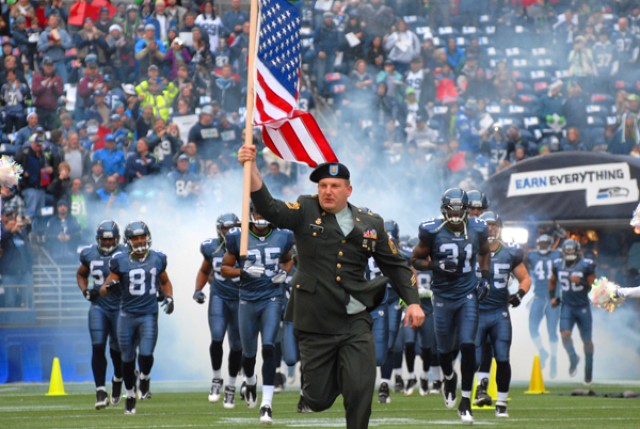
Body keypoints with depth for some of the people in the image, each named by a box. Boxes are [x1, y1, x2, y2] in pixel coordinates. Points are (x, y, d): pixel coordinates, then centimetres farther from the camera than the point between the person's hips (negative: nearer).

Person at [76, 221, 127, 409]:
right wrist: (85, 291, 1)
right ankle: (100, 392, -9)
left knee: (117, 350, 6)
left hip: (120, 307, -2)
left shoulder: (124, 255, -8)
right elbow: (81, 275, 19)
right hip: (98, 306, 2)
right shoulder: (90, 254, 3)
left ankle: (118, 379, 38)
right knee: (98, 348, -10)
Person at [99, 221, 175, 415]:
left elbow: (165, 282, 22)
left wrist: (169, 298, 4)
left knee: (146, 354, -15)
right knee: (128, 359, 7)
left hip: (149, 315, 0)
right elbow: (104, 290, -1)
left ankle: (145, 380, 18)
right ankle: (130, 396, 25)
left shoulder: (157, 259, 4)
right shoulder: (120, 261, -3)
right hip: (127, 315, 0)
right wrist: (109, 287, -23)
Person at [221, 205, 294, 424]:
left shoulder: (282, 237, 0)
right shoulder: (238, 238, -4)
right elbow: (225, 268, 2)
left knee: (268, 348, -16)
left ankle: (267, 404, -15)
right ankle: (250, 381, 48)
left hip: (272, 299, -1)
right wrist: (244, 271, -16)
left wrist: (284, 273, -2)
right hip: (248, 301, 1)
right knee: (249, 353, 11)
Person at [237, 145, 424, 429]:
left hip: (355, 324, 1)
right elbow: (269, 209, -16)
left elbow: (395, 265, 14)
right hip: (314, 325, -1)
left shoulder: (371, 224, 7)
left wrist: (413, 302, 2)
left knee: (360, 393, -11)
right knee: (318, 400, 5)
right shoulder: (306, 212, 0)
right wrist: (251, 168, -29)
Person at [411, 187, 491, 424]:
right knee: (445, 349, 11)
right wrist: (438, 265, -19)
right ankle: (449, 378, 47)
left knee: (468, 346, -10)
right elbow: (416, 260, -2)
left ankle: (465, 402, -3)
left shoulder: (477, 230, -4)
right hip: (443, 297, 0)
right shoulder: (432, 231, -11)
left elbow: (485, 252, 17)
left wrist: (485, 278, 4)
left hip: (468, 295, 0)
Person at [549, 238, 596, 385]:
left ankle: (588, 370, 21)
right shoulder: (558, 265, 0)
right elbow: (552, 281, 18)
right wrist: (552, 297, 9)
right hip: (567, 306, 2)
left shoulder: (586, 265, -11)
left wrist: (580, 282, -27)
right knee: (565, 334, -18)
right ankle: (573, 358, 7)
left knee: (587, 340, 6)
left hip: (583, 306, -2)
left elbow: (590, 286, -9)